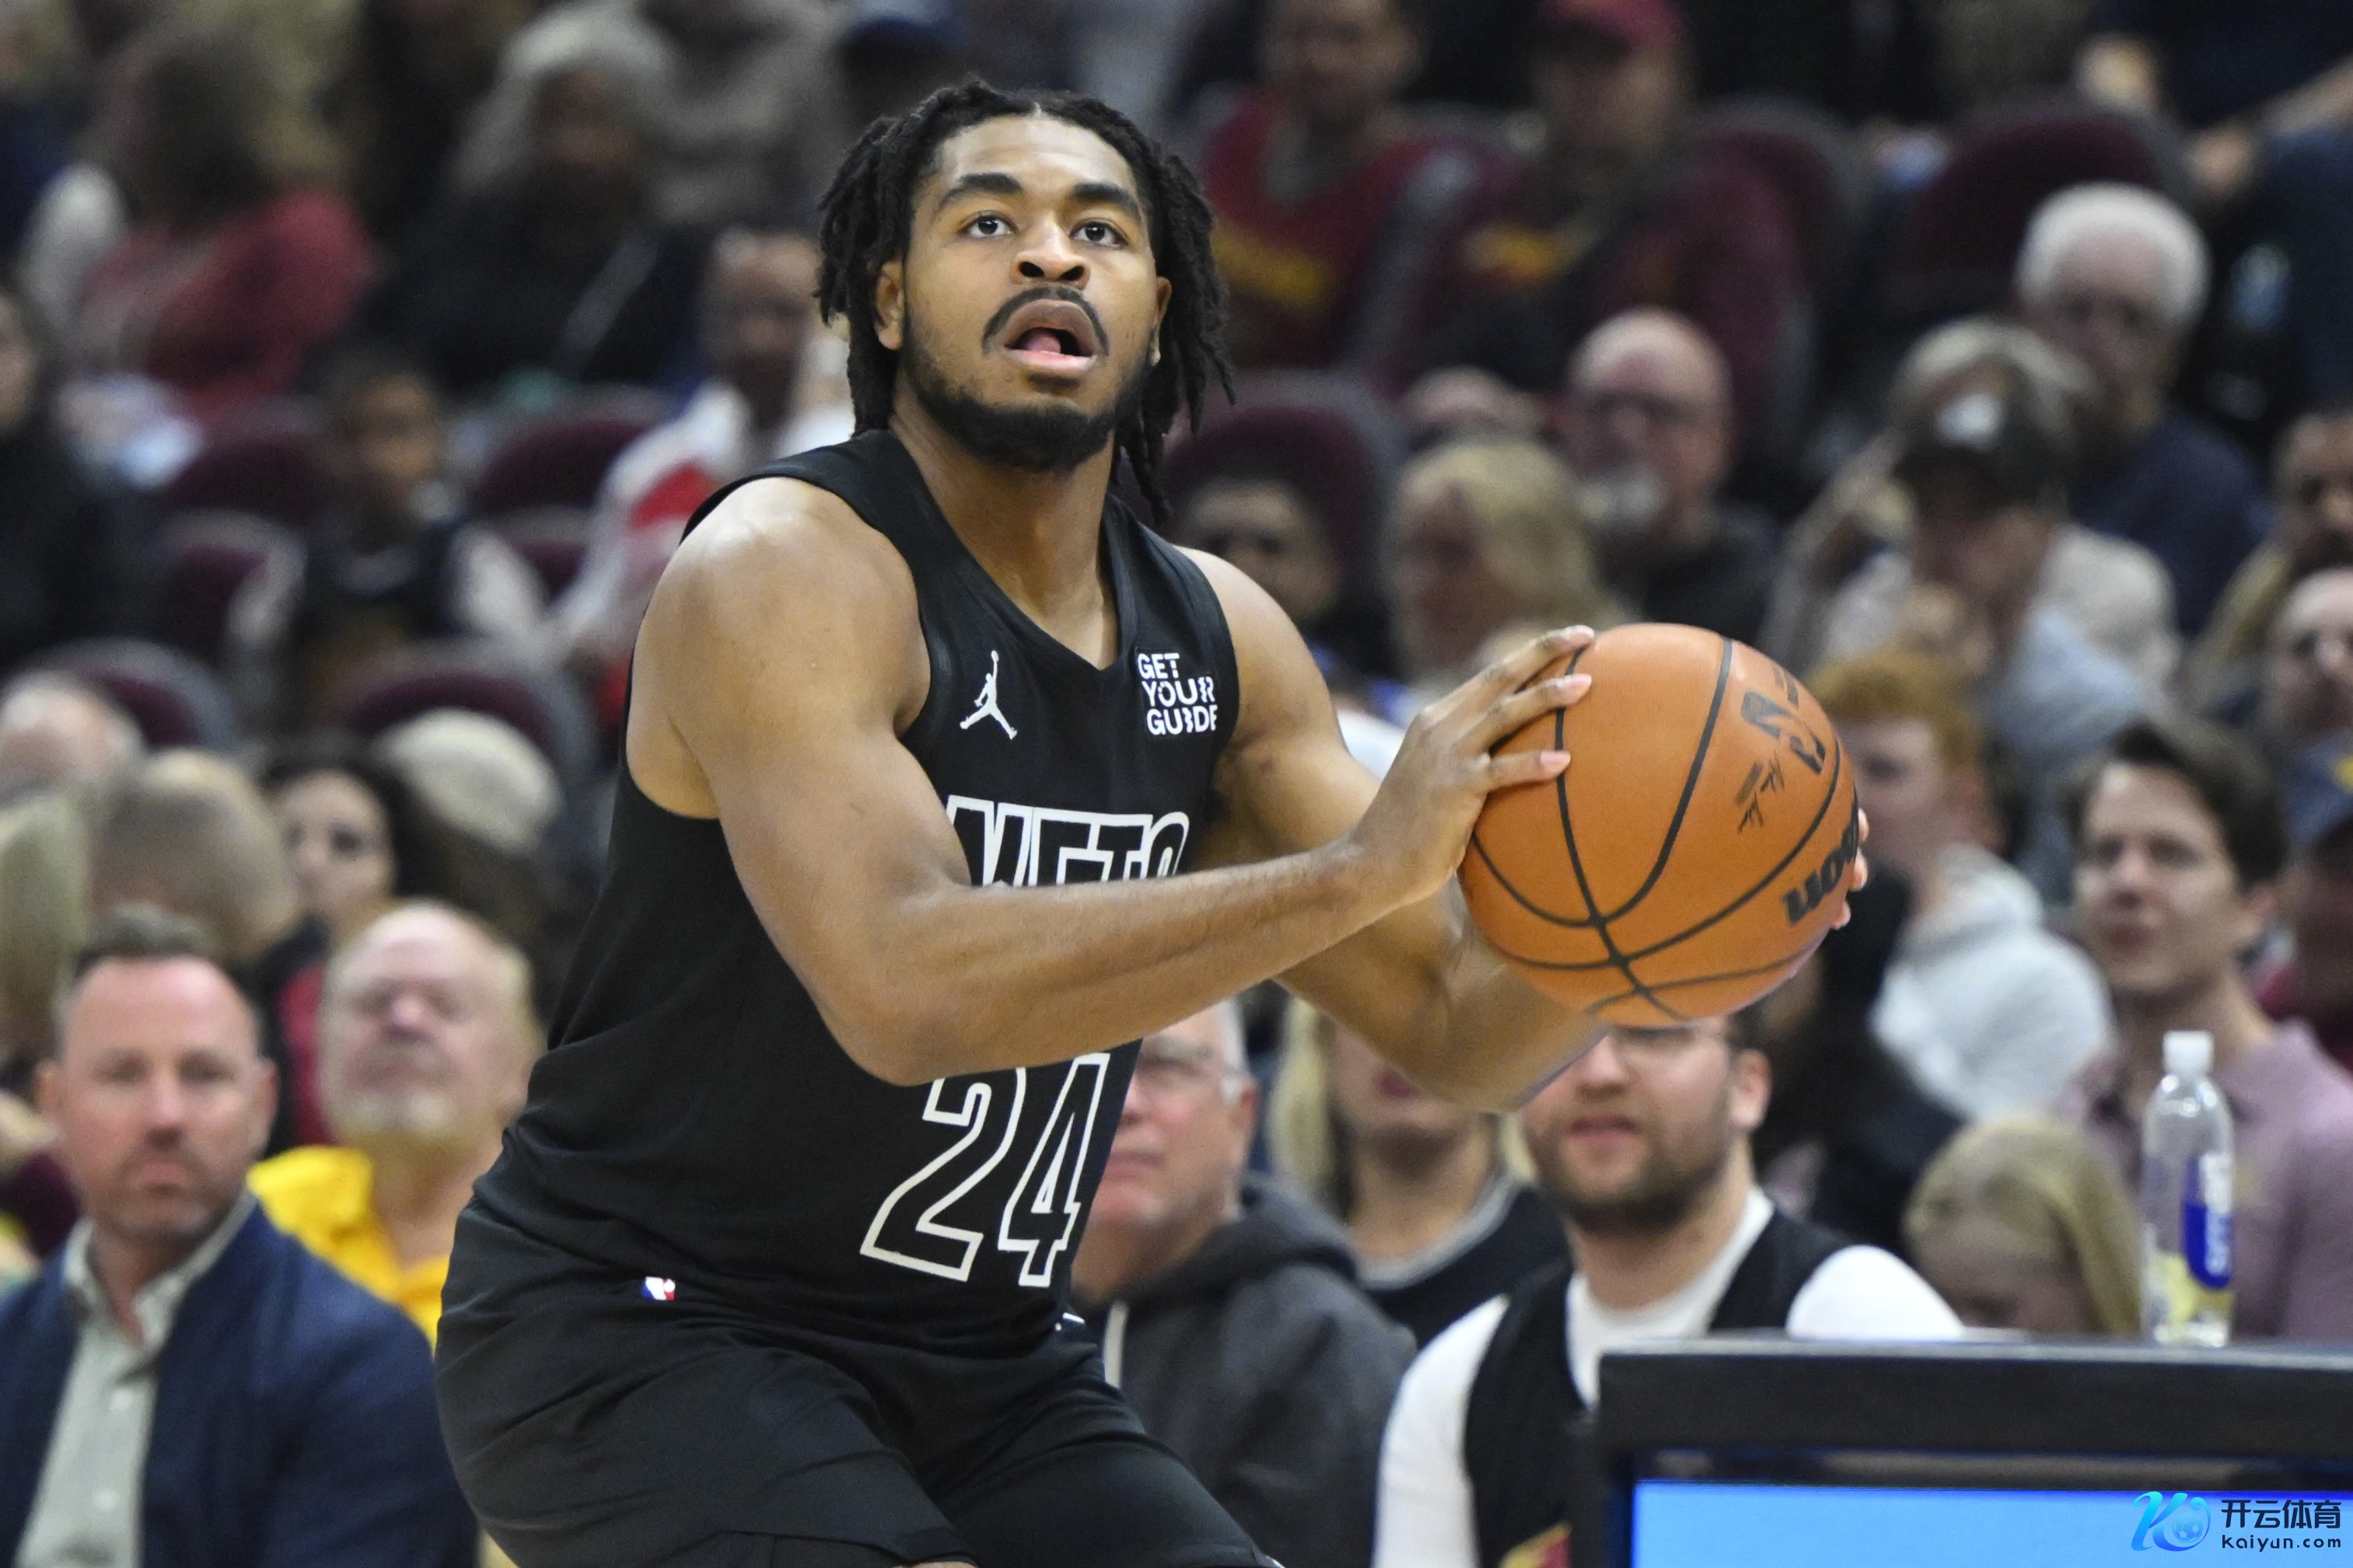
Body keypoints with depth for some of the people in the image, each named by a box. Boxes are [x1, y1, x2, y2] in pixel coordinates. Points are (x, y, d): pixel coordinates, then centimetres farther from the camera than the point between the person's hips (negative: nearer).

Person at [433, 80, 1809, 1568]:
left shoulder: (1216, 635, 4)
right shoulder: (783, 572, -19)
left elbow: (1456, 1026, 7)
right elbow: (903, 990, -35)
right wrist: (1360, 868, -38)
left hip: (980, 1365, 8)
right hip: (639, 1330, -8)